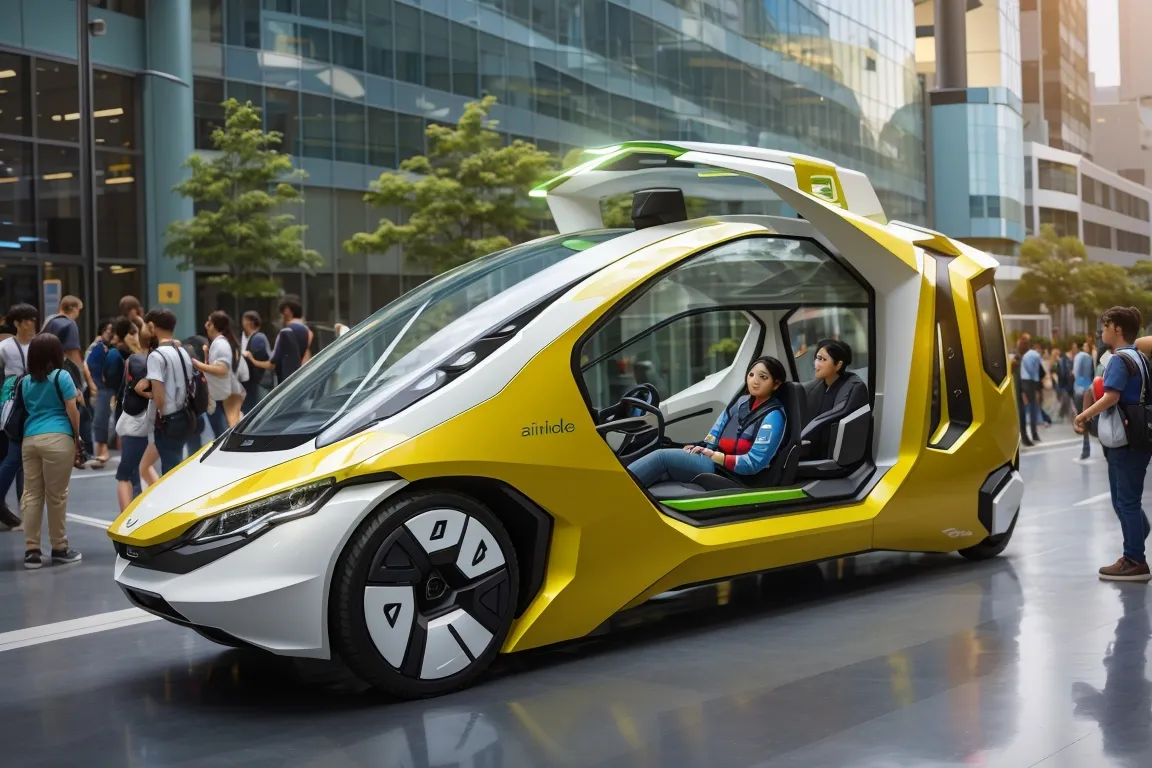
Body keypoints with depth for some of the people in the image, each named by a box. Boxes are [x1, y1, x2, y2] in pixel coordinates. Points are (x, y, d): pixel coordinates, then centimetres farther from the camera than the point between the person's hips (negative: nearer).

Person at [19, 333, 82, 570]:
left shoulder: (25, 382, 16)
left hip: (29, 440, 5)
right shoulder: (61, 376, 0)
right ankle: (59, 548, 10)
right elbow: (72, 411, -2)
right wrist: (77, 439, 6)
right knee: (56, 495, 2)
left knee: (31, 495, 7)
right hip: (57, 439, -5)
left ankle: (31, 550, 5)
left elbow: (24, 410, 17)